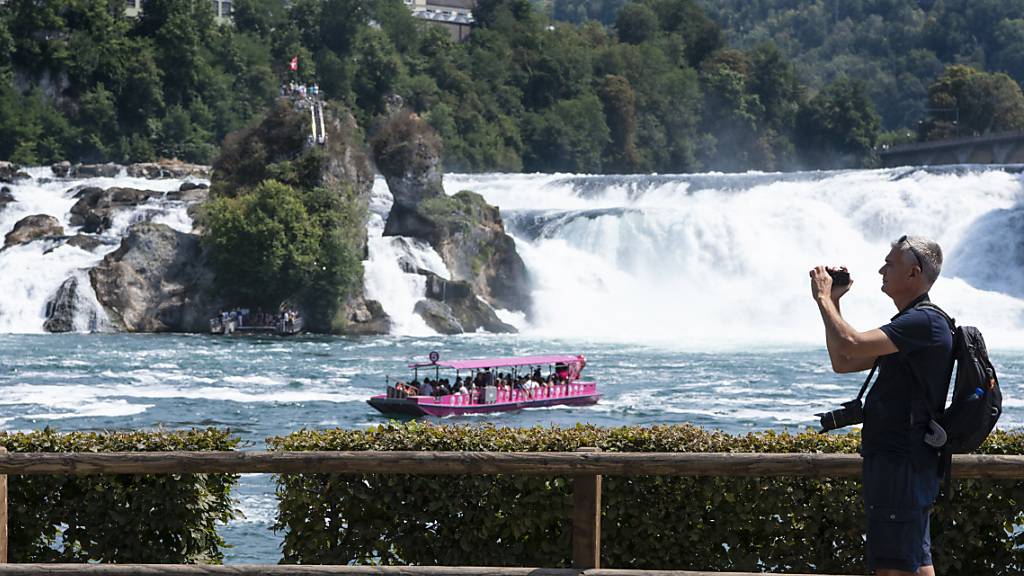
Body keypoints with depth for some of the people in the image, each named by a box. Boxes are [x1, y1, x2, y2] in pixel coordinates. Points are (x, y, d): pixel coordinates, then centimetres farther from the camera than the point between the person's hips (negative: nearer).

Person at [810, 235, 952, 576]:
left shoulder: (924, 322, -16)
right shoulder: (910, 324, 19)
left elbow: (851, 345, -27)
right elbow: (843, 362, 21)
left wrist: (823, 298, -12)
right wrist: (834, 303, 14)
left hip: (902, 463, -11)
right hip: (896, 459, 11)